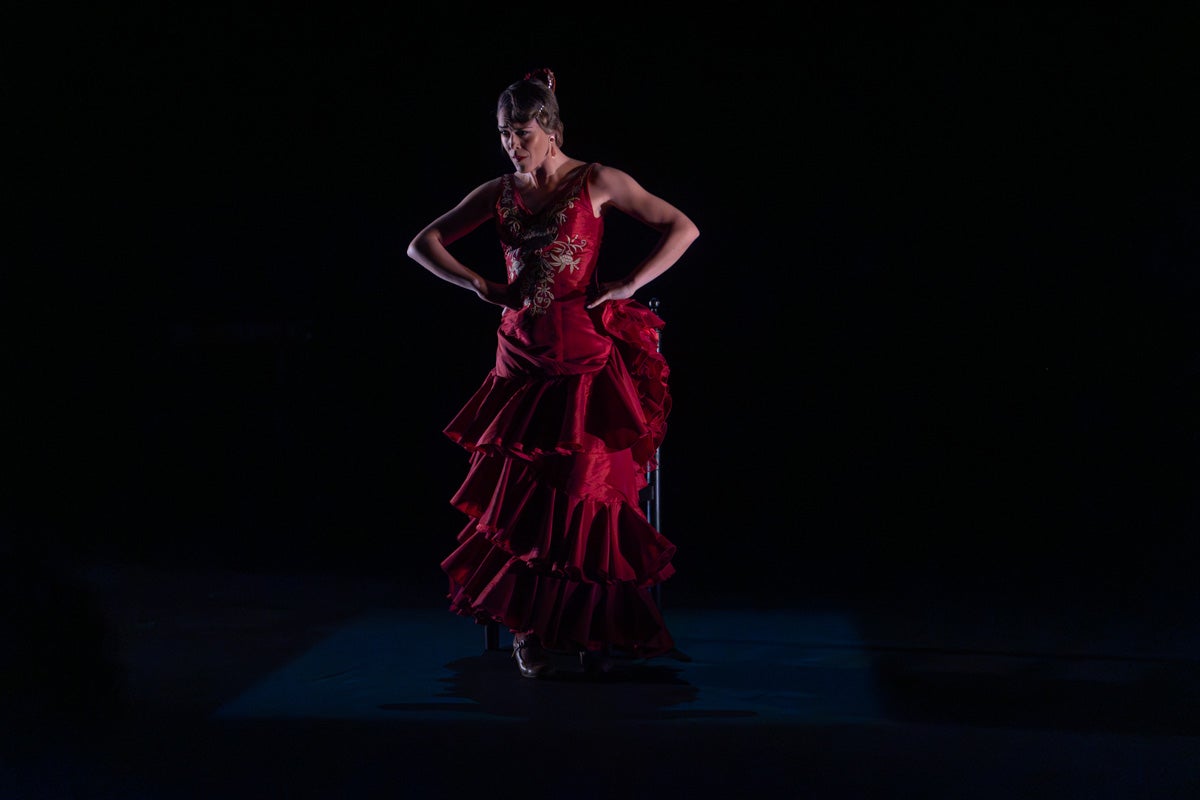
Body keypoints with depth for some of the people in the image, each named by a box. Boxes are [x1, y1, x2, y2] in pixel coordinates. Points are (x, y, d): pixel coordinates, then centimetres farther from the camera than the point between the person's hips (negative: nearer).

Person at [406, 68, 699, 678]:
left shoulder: (596, 182, 0)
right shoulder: (498, 194, 10)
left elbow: (683, 228, -1)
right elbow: (422, 245, 13)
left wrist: (628, 284, -8)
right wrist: (480, 285, 0)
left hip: (586, 357, -3)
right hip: (522, 358, 3)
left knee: (589, 493, -5)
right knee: (521, 493, 0)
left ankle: (596, 629, 8)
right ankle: (529, 627, 13)